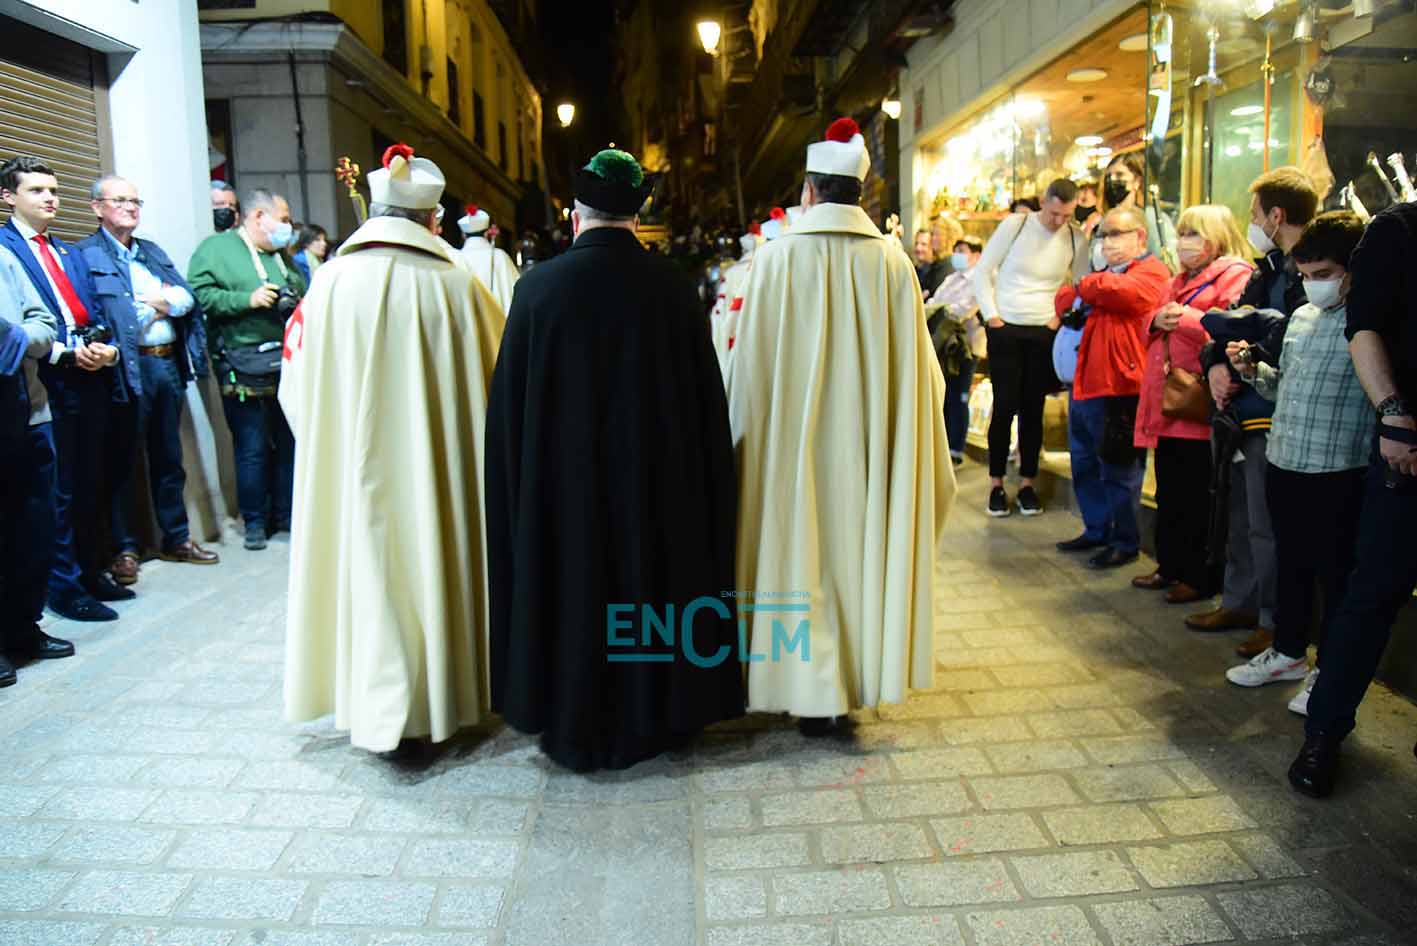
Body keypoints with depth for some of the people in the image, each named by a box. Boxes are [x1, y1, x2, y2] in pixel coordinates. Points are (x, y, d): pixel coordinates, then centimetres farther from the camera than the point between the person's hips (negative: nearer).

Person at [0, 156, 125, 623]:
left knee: (92, 483, 13)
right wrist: (65, 353, -16)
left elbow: (98, 313, 17)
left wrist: (106, 348, -2)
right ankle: (64, 585, 9)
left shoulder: (71, 254, 20)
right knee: (57, 490, -1)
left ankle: (92, 571, 24)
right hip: (44, 383, -7)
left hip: (91, 379, 7)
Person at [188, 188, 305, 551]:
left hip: (290, 364, 6)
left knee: (290, 443, 10)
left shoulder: (282, 256, 21)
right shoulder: (215, 248, 1)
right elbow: (200, 295, -11)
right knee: (253, 448, -2)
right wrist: (248, 299, -17)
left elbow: (302, 298, 29)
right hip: (246, 368, -6)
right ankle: (255, 521, 11)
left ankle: (286, 514, 23)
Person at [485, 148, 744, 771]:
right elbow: (708, 399, -2)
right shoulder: (673, 286, -7)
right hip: (659, 485, 1)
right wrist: (700, 480, 9)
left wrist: (520, 489, 6)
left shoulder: (539, 285, -9)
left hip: (561, 488, -1)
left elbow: (509, 403, -5)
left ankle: (575, 728, 28)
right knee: (652, 582, 17)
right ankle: (654, 716, 33)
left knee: (573, 592, 14)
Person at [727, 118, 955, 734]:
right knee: (860, 544, 16)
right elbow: (914, 365, 1)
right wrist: (901, 430, 14)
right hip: (867, 444, 3)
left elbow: (751, 364, -6)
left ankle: (815, 691, 16)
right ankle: (859, 671, 30)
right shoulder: (893, 261, -3)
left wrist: (745, 439, 5)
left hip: (794, 440, -2)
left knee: (804, 553, 9)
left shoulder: (776, 257, -10)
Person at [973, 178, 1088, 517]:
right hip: (1005, 330, -2)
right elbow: (982, 271, 0)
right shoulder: (1015, 225, -4)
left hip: (1045, 333, 2)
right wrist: (991, 315, -5)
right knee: (1004, 406, -2)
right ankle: (996, 484, 9)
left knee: (1033, 409, 4)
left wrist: (1062, 316, -2)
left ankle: (1027, 483, 14)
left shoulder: (1076, 238, 2)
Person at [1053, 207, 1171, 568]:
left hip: (1120, 389, -9)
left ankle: (1126, 543, 11)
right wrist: (1079, 300, -7)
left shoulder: (1151, 272, -5)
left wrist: (1084, 288, -4)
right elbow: (1064, 299, 16)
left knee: (1118, 471, -1)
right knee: (1085, 465, 16)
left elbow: (1119, 290, -24)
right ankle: (1097, 531, 30)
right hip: (1086, 385, 9)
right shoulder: (1106, 273, 22)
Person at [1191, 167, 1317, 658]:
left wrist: (1243, 370, -14)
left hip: (1274, 419, -9)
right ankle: (1239, 603, 32)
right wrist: (1216, 366, -3)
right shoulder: (1267, 269, 15)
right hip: (1241, 414, 9)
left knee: (1267, 525, -2)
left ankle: (1276, 622, 12)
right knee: (1240, 517, 18)